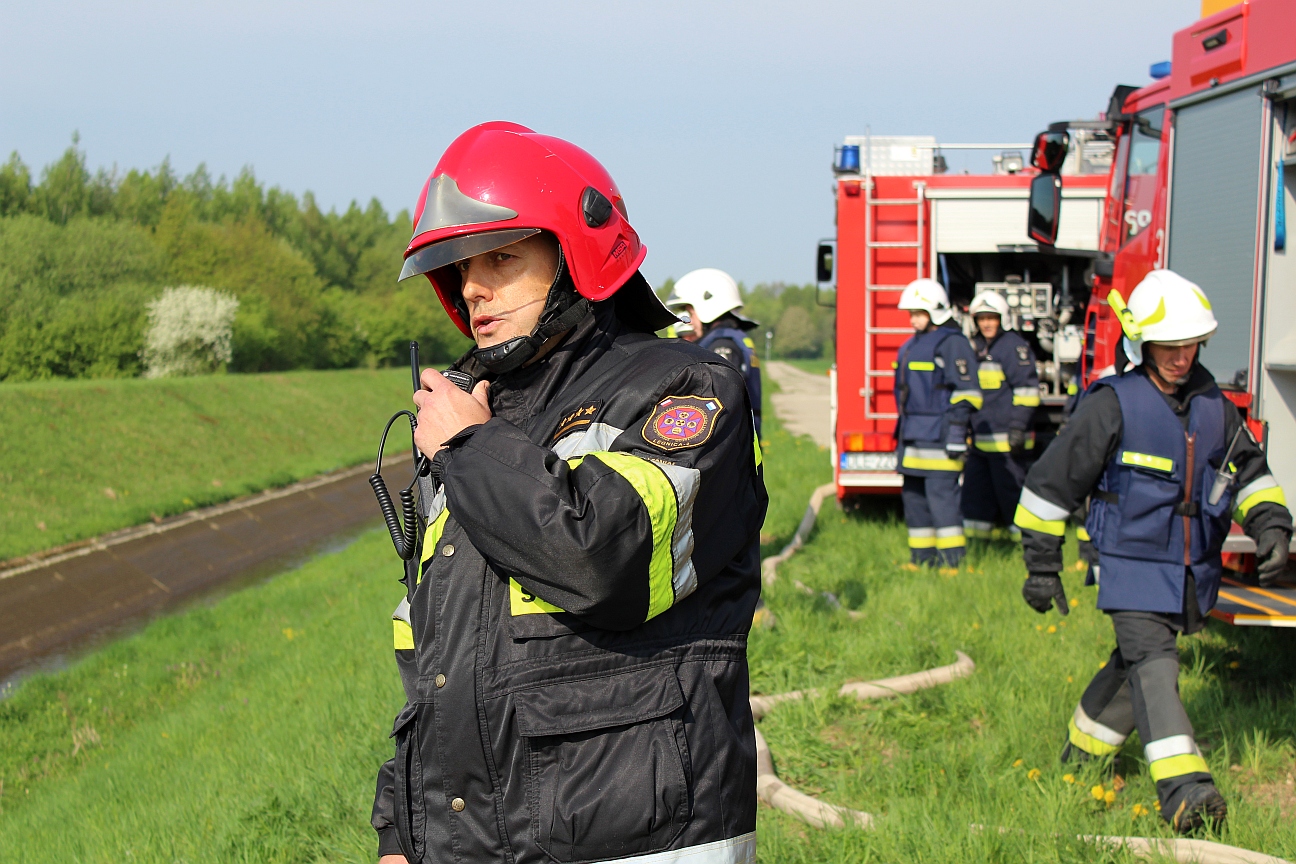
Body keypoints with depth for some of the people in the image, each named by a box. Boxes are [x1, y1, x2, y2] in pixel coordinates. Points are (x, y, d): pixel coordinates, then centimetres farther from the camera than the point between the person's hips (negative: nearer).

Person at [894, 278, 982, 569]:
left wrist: (957, 430, -19)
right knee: (913, 496, 9)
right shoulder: (913, 344, 20)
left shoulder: (952, 343, -8)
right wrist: (902, 434, 25)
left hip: (938, 436, -9)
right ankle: (922, 559, 16)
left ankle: (953, 561, -9)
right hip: (914, 436, 9)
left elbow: (966, 391, -13)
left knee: (941, 495, -12)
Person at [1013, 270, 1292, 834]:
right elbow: (1051, 484, -7)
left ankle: (1082, 754, 34)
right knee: (1153, 665, -17)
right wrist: (1042, 567, -4)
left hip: (1193, 573, 6)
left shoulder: (1213, 406, 5)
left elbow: (1250, 470, 20)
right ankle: (1183, 788, -26)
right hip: (1133, 568, -6)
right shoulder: (1112, 406, -12)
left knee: (1135, 665, 15)